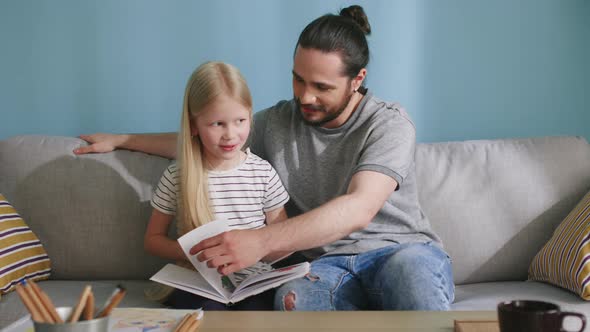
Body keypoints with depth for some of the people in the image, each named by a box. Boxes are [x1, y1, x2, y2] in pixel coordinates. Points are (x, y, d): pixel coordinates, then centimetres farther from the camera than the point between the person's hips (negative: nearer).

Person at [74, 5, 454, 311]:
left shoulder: (389, 124, -8)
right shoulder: (276, 122, 9)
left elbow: (358, 209, -24)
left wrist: (262, 241, -35)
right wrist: (120, 139, 28)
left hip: (402, 249, -2)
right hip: (329, 263, 3)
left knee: (410, 266, -43)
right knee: (292, 298, -37)